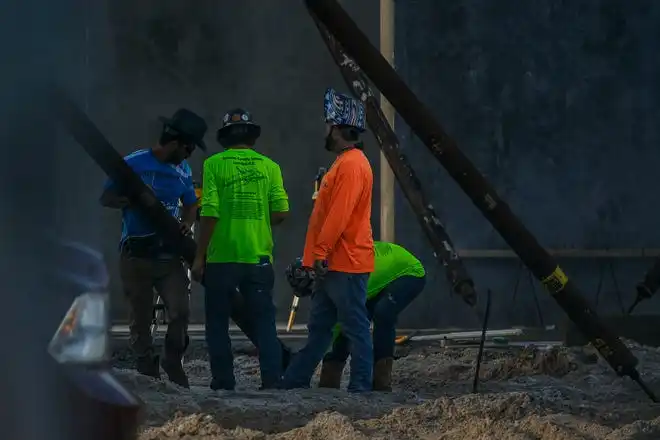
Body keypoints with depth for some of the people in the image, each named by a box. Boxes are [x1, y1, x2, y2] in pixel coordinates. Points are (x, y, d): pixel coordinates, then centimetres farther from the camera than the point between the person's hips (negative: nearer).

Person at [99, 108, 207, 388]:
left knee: (180, 311, -11)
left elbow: (191, 203, 25)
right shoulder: (134, 164, -5)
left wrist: (187, 223, 3)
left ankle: (173, 363, 9)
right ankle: (147, 373, 12)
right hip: (136, 256, -4)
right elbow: (106, 198, -3)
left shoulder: (183, 170, 12)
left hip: (170, 253, 4)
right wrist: (134, 201, -21)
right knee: (141, 319, 2)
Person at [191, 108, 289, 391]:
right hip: (258, 258, 2)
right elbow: (281, 212, -2)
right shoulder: (269, 166, 3)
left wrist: (199, 256, -4)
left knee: (218, 324, 8)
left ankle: (223, 381, 7)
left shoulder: (214, 165, -5)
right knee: (264, 321, 6)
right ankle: (272, 379, -2)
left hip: (221, 259, -2)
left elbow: (210, 213, -10)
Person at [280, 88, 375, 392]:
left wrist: (321, 253, -22)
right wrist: (317, 256, 22)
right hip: (333, 264, 11)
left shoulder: (352, 164, -15)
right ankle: (294, 380, 18)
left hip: (346, 265, -11)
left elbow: (339, 215, -22)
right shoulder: (344, 162, 19)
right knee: (318, 328, 13)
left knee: (355, 327, -7)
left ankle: (361, 386, -5)